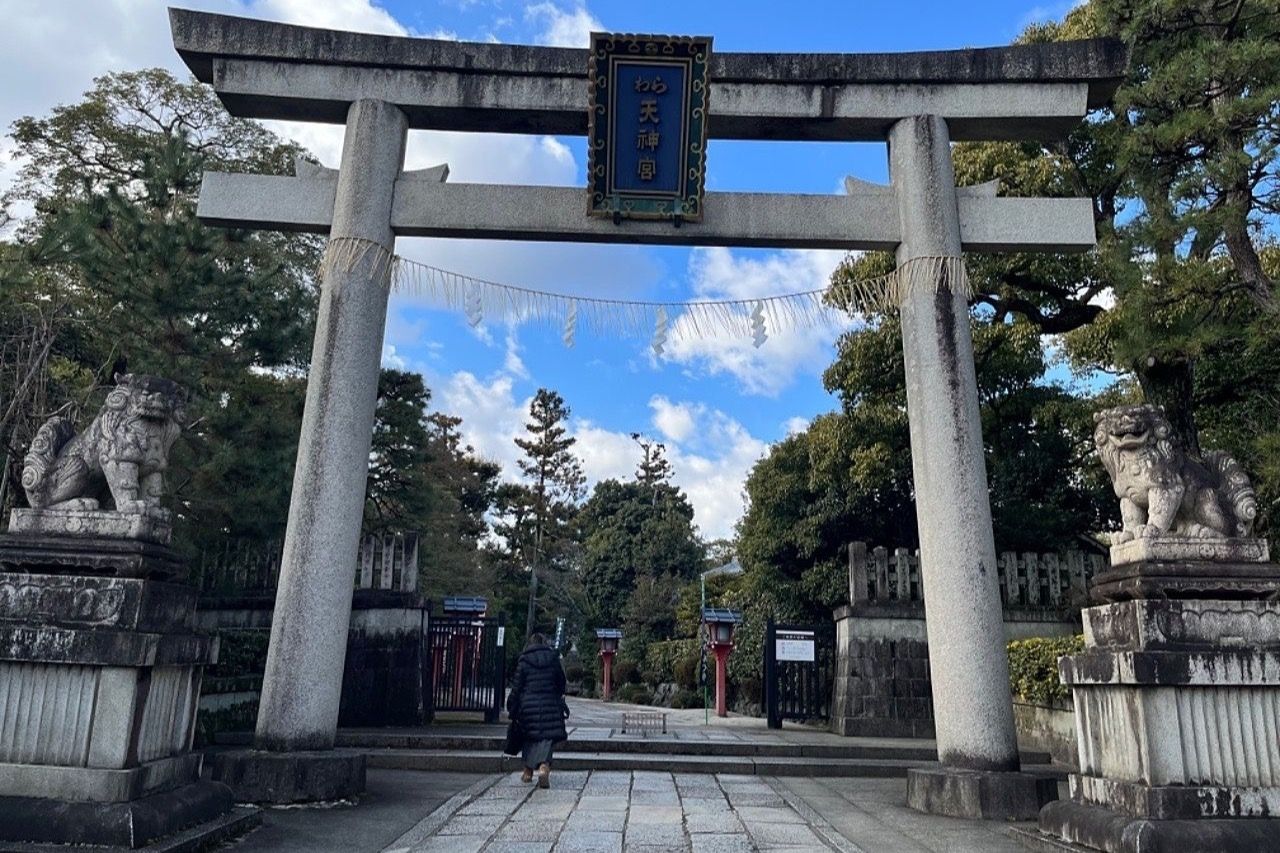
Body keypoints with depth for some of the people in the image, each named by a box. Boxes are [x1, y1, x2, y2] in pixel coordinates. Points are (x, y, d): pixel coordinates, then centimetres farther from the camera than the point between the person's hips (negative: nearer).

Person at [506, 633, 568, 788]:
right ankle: (544, 766, -26)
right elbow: (561, 685, 8)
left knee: (529, 737, 16)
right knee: (546, 736, -2)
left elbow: (516, 688, 0)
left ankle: (528, 771, 24)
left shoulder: (524, 662, 1)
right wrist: (559, 700, 23)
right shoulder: (554, 660, 5)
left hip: (528, 705, 0)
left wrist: (512, 710, 7)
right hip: (550, 705, 0)